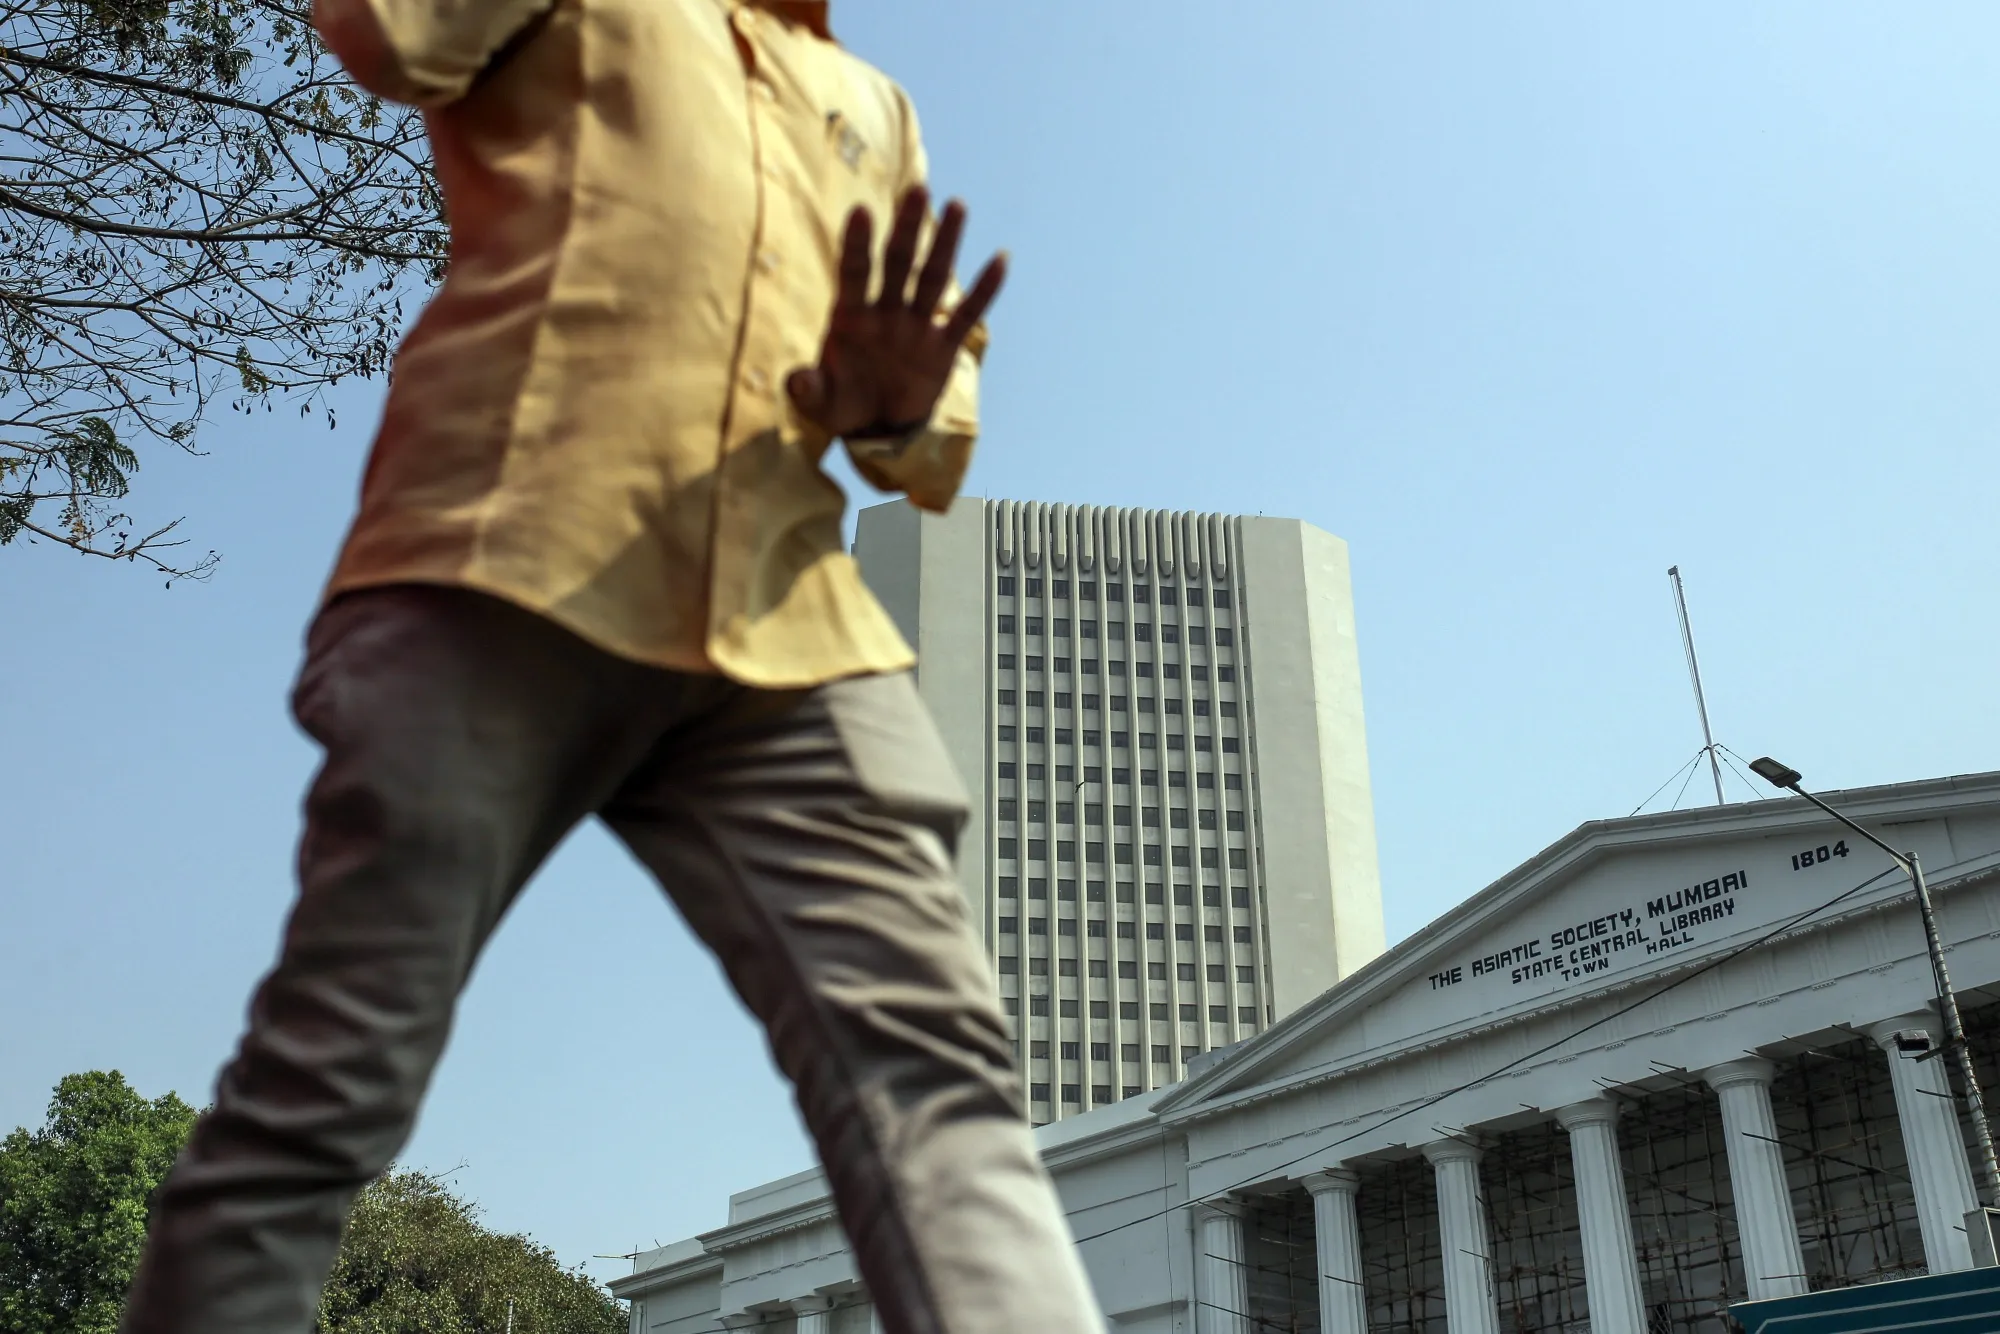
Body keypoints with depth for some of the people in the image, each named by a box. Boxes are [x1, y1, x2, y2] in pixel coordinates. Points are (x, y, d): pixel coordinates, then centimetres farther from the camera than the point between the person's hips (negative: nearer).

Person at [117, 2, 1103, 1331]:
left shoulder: (873, 107, 32)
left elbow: (947, 426, 23)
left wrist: (893, 405, -1)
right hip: (505, 561, -3)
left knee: (930, 1067, -13)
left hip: (785, 628, 4)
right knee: (323, 1084, -5)